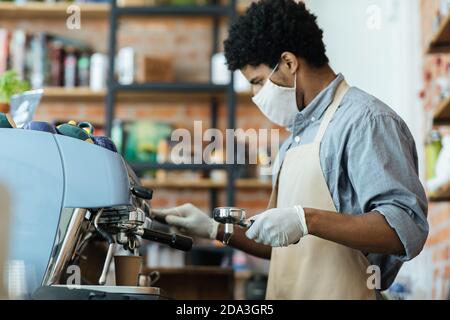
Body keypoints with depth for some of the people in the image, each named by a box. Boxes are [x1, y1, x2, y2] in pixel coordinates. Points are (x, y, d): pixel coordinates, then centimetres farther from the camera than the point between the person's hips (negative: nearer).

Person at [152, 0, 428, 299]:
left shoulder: (365, 120, -11)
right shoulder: (297, 137, 15)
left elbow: (407, 229, -21)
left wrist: (306, 219, -26)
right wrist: (214, 229, 11)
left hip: (338, 292, -7)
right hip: (286, 293, 8)